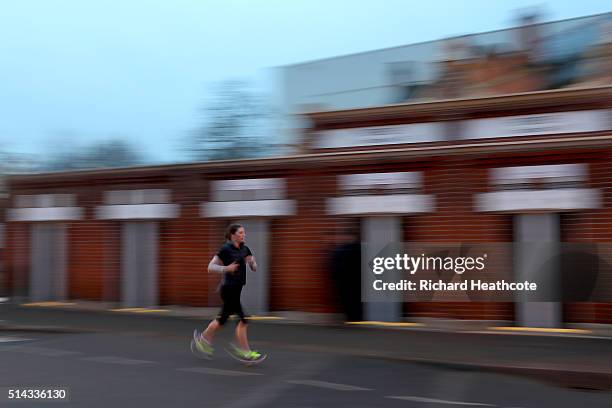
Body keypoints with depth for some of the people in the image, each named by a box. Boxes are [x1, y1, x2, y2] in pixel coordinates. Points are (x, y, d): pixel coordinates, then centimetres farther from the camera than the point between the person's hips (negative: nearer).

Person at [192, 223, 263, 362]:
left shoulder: (245, 249, 9)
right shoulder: (225, 249, -11)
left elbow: (254, 268, 12)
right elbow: (210, 267, -11)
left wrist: (252, 262, -10)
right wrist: (226, 268, -24)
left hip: (239, 288, 8)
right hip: (229, 289, -8)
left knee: (223, 319, 17)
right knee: (244, 319, -9)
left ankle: (202, 338, 33)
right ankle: (245, 352, -2)